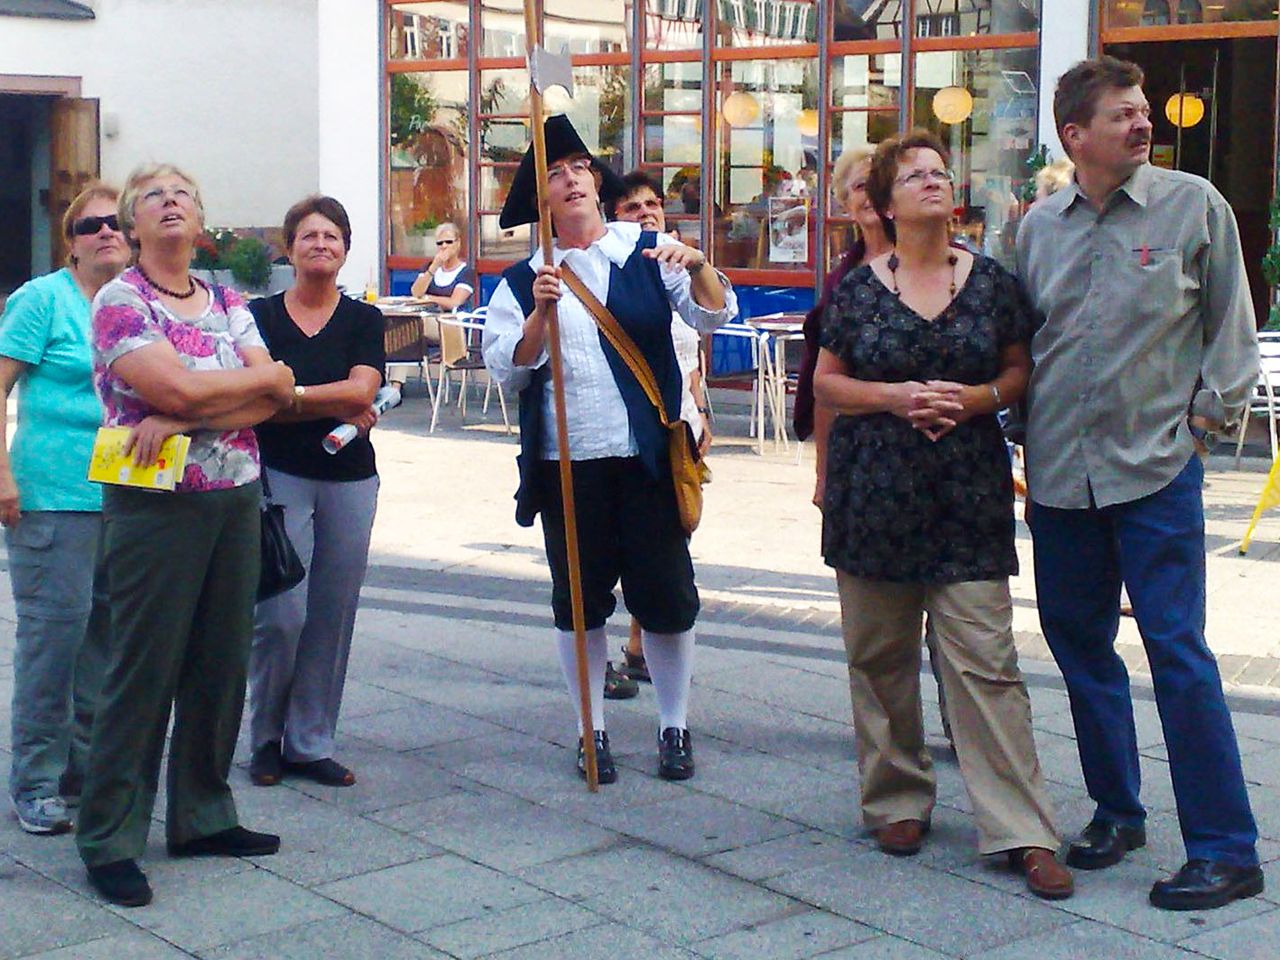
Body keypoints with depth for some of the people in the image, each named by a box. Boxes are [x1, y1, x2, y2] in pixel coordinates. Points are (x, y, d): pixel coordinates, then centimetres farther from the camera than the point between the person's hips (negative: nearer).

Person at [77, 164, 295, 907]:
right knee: (144, 669, -3)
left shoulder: (228, 305, 11)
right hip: (156, 505, -5)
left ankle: (203, 815, 23)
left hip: (238, 502, 5)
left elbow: (278, 397, -2)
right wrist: (265, 377, -4)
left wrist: (181, 419, -16)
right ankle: (110, 839, 7)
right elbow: (176, 387, -19)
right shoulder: (119, 301, -5)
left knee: (223, 663, 9)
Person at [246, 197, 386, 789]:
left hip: (349, 481, 2)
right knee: (281, 615, -10)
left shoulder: (364, 319, 8)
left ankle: (311, 744, 13)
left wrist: (289, 396, -12)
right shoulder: (259, 316, 4)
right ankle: (266, 739, 10)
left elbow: (362, 390, -8)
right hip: (280, 476, -2)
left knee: (332, 617, 3)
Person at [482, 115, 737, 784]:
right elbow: (506, 369, -3)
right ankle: (592, 729, 22)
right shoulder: (523, 281, 5)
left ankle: (674, 727, 20)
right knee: (579, 598, 8)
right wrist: (539, 314, -18)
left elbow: (714, 316, -7)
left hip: (647, 455, -1)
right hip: (565, 462, 1)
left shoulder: (649, 252, 2)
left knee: (665, 591, 4)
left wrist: (697, 267, -27)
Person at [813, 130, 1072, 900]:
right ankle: (898, 800, 24)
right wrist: (894, 396, -12)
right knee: (880, 657, 7)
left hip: (968, 497, -1)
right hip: (874, 494, 1)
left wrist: (977, 396, -10)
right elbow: (827, 381, 5)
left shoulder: (992, 282, 4)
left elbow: (1021, 369, 10)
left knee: (985, 659, -7)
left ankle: (1025, 832, -4)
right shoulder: (859, 288, 3)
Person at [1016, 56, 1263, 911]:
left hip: (1157, 466, -4)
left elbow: (1232, 324, 5)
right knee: (1079, 641, 12)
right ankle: (1117, 808, 29)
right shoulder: (1040, 227, 8)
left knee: (1177, 649, -7)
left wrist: (1212, 409, -2)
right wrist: (1027, 427, 11)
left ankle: (1226, 850, 1)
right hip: (1059, 473, 4)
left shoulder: (1193, 205, -2)